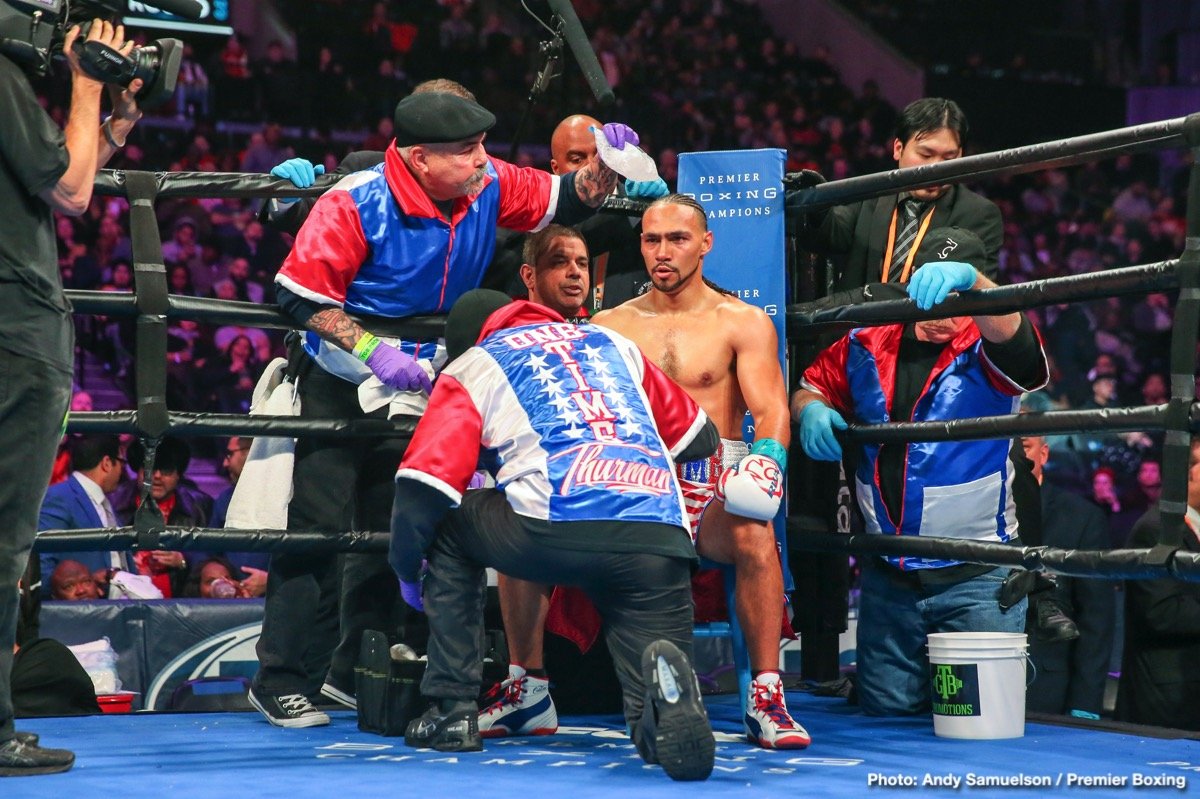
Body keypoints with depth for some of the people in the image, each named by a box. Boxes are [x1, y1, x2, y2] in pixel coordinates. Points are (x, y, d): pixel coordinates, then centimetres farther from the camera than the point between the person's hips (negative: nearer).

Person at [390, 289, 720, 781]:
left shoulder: (472, 367, 21)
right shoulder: (613, 344, 32)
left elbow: (421, 491, 11)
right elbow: (700, 437, 37)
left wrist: (407, 572, 28)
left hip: (557, 532, -3)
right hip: (659, 540, 3)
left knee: (445, 524, 28)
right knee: (663, 738, 11)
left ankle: (452, 711, 20)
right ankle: (668, 695, -25)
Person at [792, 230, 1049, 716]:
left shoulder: (985, 352, -7)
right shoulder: (866, 346, 5)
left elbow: (1009, 331, -30)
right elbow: (811, 385, 20)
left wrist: (967, 278, -49)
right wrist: (811, 410, -5)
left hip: (976, 579, -3)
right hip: (887, 579, 4)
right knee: (884, 714, 10)